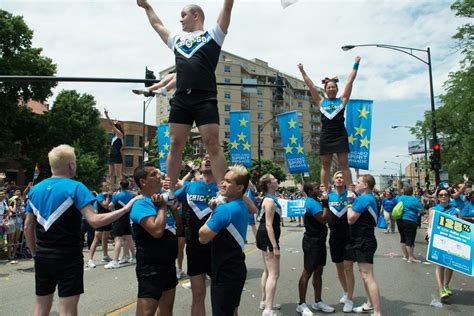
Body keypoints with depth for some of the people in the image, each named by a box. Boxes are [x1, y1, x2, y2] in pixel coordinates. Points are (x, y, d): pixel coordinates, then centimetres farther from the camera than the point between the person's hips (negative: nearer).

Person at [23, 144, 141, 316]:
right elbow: (94, 220, -23)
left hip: (42, 257, 6)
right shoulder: (75, 187, -12)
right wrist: (126, 208, -19)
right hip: (67, 257, -6)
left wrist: (35, 253, 19)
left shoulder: (35, 189, 6)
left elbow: (28, 227, 9)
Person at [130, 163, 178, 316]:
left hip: (168, 265, 9)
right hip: (151, 268, -8)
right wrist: (162, 207, -17)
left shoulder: (161, 199, 8)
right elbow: (157, 230, -31)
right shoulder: (141, 204, -16)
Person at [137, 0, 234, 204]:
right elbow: (156, 24, 42)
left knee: (213, 145, -8)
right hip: (180, 100, 5)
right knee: (175, 145, 3)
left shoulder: (212, 34, 14)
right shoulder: (177, 40, 28)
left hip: (205, 100, -5)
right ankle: (170, 192, 10)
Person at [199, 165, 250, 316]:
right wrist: (216, 211, 6)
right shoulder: (242, 207, 7)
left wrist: (213, 213, -7)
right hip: (236, 269, 9)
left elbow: (203, 237, -18)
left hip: (225, 272, -9)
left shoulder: (224, 209, -23)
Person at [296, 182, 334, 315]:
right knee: (307, 273, -4)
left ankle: (318, 302, 24)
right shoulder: (311, 203, -17)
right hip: (312, 242, -10)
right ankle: (301, 304, 4)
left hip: (319, 241, 10)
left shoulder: (315, 201, 13)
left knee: (318, 272, 14)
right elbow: (324, 219, -23)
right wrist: (325, 203, -16)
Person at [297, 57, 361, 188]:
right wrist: (302, 71, 12)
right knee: (325, 165, 5)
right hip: (326, 136, 1)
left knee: (344, 164, 1)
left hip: (340, 136, -1)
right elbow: (310, 85, 11)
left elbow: (350, 81, 7)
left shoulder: (342, 100, 9)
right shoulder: (321, 101, 11)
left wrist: (356, 65, 6)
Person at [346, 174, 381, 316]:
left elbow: (351, 219, -19)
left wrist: (349, 203, -6)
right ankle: (370, 304, 33)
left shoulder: (363, 199, -18)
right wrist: (353, 201, 10)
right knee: (364, 274, 20)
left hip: (364, 242, -11)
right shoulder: (370, 198, 14)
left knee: (368, 276, -11)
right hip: (363, 241, 11)